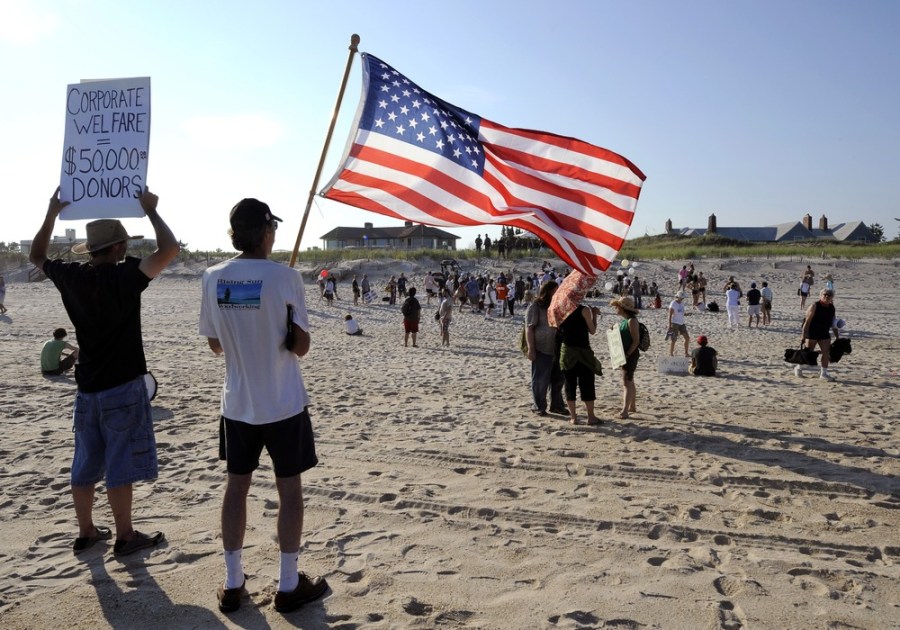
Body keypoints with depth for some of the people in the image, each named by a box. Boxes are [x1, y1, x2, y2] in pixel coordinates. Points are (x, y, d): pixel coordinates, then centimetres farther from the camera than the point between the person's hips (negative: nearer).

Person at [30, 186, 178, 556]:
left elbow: (36, 257, 21)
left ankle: (86, 532, 28)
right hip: (122, 387, -6)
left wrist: (52, 213, 18)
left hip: (87, 387, 6)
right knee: (120, 466, 3)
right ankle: (125, 537, 14)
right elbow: (169, 249, -26)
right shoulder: (124, 277, -18)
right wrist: (150, 209, -14)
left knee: (85, 464, 16)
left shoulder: (70, 277, 1)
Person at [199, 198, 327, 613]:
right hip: (284, 404, -4)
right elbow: (301, 346, -10)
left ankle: (232, 584, 24)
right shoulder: (285, 277, -15)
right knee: (289, 488, 7)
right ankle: (289, 585, 18)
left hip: (237, 404, 4)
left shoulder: (213, 278, -3)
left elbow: (215, 345, 6)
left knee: (237, 486, 14)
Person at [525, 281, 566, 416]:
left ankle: (557, 405, 26)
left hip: (557, 349, 7)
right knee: (540, 380, 2)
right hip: (542, 350, -7)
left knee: (559, 379, 13)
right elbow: (529, 328, -12)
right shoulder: (535, 307, -7)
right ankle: (539, 407, 15)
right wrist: (531, 349, -17)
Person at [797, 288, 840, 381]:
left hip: (824, 333, 5)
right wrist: (804, 336, -18)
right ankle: (799, 368, 22)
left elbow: (833, 324, 13)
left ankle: (823, 372, 7)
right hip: (812, 333, -5)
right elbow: (807, 321, -14)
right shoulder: (815, 306, -12)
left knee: (826, 352, -1)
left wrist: (837, 337, 12)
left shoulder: (832, 308, 5)